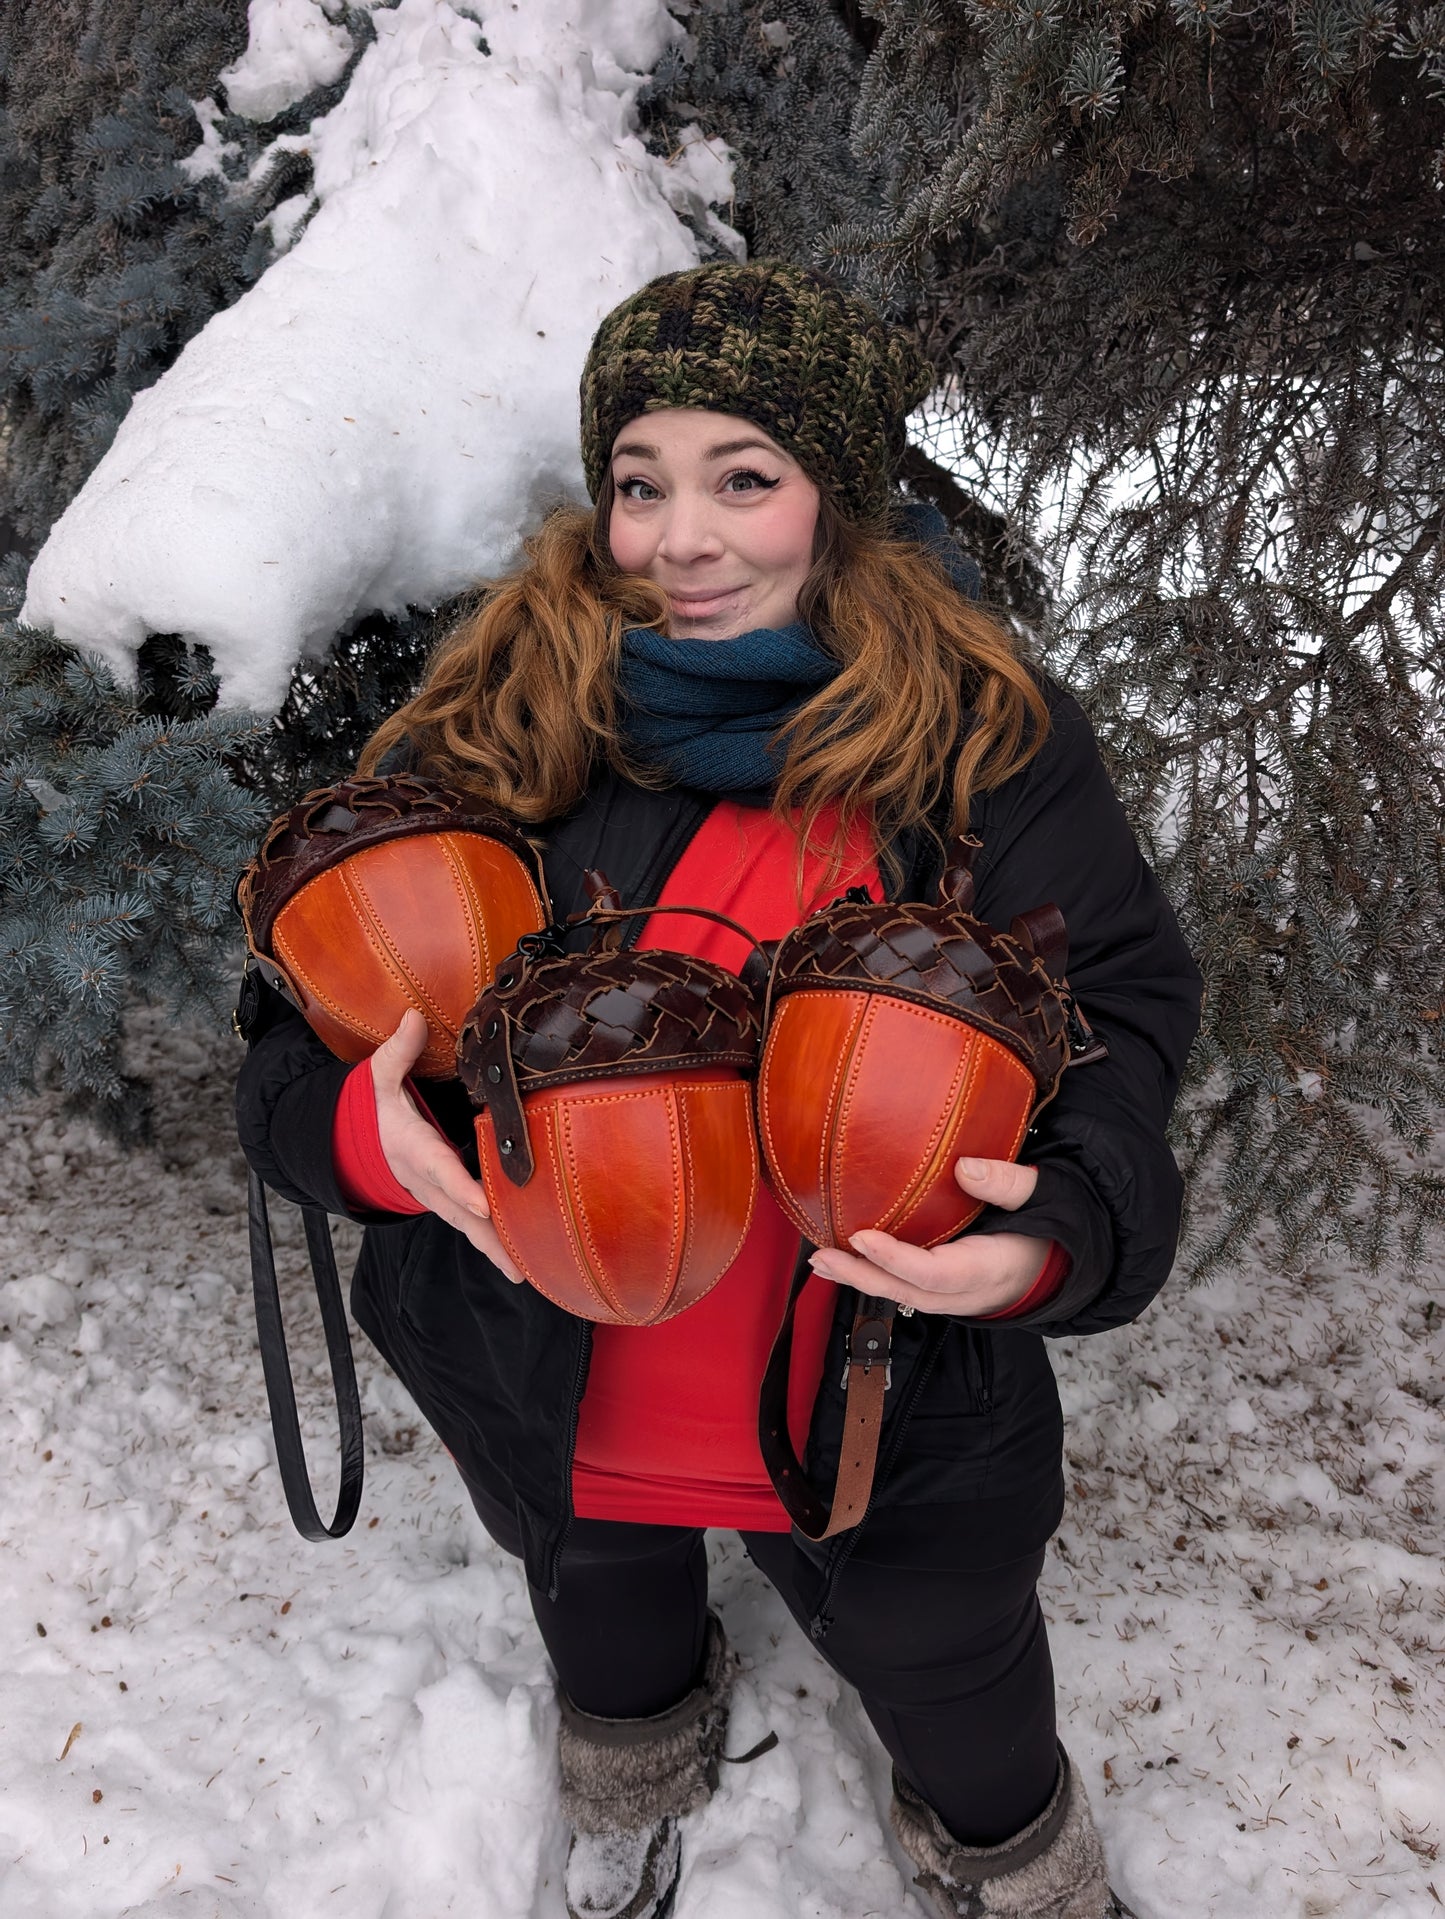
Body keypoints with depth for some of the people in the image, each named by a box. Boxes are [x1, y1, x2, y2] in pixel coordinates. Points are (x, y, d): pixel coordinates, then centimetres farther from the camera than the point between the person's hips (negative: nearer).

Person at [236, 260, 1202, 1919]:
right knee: (606, 1630, 35)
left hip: (889, 1408, -1)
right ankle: (635, 1775, 74)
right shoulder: (496, 722, -14)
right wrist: (360, 1127, -30)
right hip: (550, 1396, 2)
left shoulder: (988, 740, -17)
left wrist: (1056, 1229, -30)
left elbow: (1121, 1004, -10)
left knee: (955, 1678, 27)